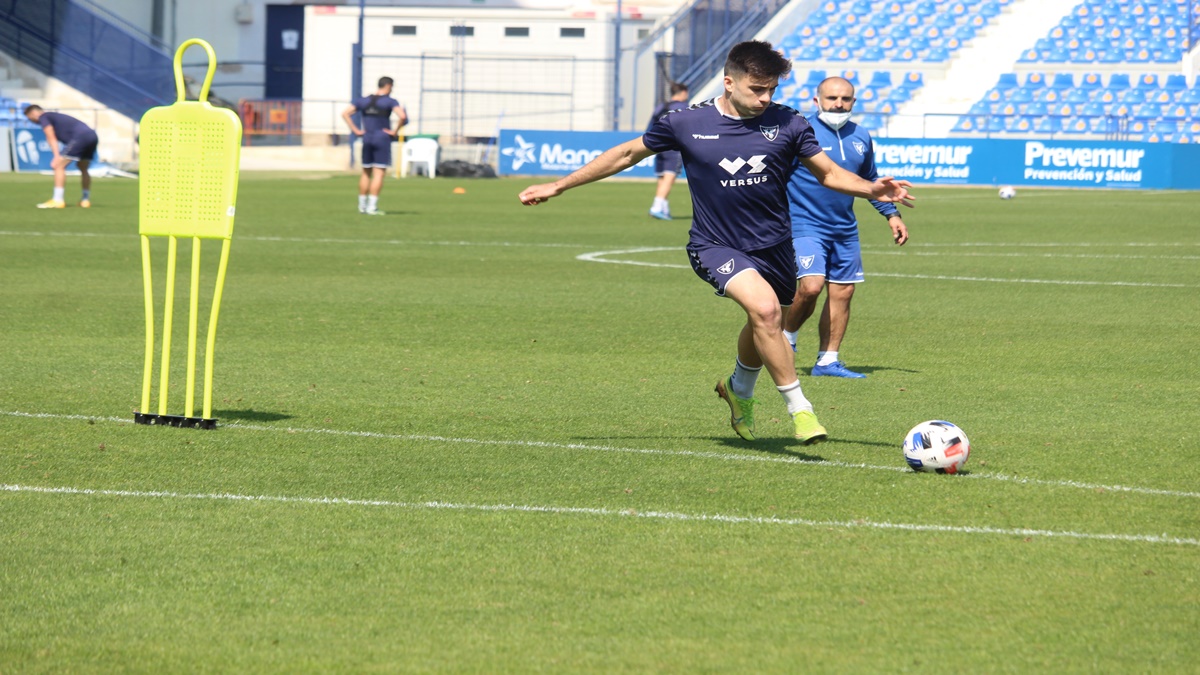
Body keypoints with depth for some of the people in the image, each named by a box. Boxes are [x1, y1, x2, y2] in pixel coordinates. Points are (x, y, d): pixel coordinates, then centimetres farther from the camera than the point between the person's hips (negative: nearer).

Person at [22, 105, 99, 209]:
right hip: (93, 136, 9)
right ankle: (86, 199, 28)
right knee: (83, 168, 26)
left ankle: (58, 200, -11)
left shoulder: (43, 117, 8)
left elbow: (51, 138, -4)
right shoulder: (56, 116, 34)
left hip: (80, 137, -9)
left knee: (59, 166, -6)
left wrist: (57, 157, -11)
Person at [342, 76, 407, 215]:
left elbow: (345, 113, 6)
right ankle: (372, 207, -10)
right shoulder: (390, 102, -6)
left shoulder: (363, 101, 9)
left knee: (366, 173, 15)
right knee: (379, 174, -4)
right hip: (382, 139, -5)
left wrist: (356, 130, 5)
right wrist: (395, 131, -9)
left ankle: (362, 205, 18)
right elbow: (402, 116, -22)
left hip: (367, 139, 5)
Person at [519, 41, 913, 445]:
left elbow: (829, 173, 4)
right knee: (764, 307, -28)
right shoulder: (688, 124, -7)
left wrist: (871, 190, -17)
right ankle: (799, 410, -18)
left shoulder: (787, 124, -5)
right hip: (716, 247, -4)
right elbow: (627, 154, 6)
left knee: (764, 328, 19)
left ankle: (739, 390, 52)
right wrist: (559, 186, 8)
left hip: (774, 246, 4)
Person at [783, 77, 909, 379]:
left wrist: (891, 214, 23)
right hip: (806, 225, -6)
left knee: (842, 292, 5)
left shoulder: (860, 137, 10)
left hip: (845, 229, 6)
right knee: (810, 286, -20)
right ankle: (786, 338, 6)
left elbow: (870, 180, 25)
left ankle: (827, 361, 14)